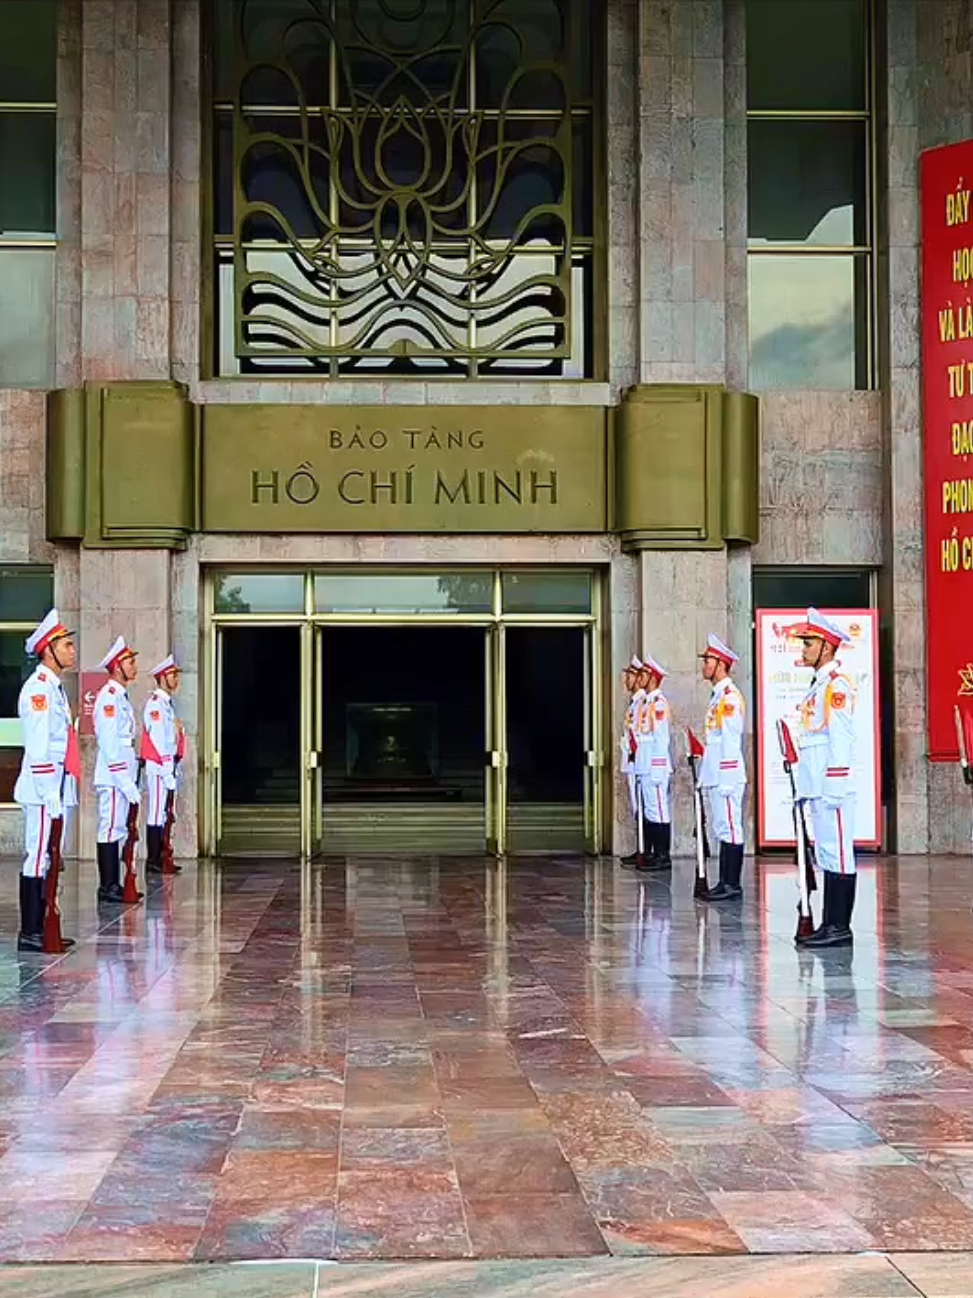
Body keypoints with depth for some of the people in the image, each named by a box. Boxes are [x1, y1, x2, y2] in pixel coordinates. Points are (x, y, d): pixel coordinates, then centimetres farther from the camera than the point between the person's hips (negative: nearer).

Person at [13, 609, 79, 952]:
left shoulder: (55, 688, 18)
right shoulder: (38, 688, -13)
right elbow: (38, 748, -18)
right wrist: (50, 796, -21)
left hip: (59, 787, 10)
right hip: (43, 788, -10)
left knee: (48, 860, 12)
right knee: (37, 859, -5)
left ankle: (41, 930, 18)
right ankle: (29, 934, -1)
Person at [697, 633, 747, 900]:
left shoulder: (730, 696, -13)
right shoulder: (718, 695, 17)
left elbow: (731, 738, -17)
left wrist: (726, 778, -19)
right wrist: (706, 777, 21)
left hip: (726, 776, -10)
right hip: (715, 777, 10)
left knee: (730, 829, -6)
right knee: (722, 829, 11)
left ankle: (732, 885, -3)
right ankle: (725, 882, 16)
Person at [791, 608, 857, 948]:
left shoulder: (836, 684, -10)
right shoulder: (819, 684, 19)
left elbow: (840, 738, -16)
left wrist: (833, 789, -19)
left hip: (832, 788, -10)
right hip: (817, 788, 10)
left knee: (838, 855, -6)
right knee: (828, 855, 11)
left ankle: (840, 927, -3)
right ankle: (831, 925, 15)